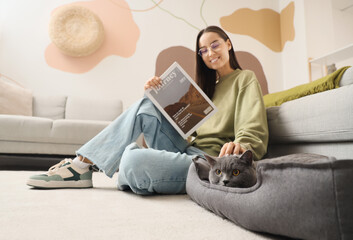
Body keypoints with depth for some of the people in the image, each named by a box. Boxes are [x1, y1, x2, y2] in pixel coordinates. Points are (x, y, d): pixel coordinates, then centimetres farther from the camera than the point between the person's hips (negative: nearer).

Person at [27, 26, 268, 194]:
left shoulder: (245, 79, 3)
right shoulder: (209, 85, 25)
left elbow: (255, 133, -13)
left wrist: (240, 145, -36)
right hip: (188, 150, 7)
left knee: (134, 159, -32)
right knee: (146, 106, -9)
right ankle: (82, 164, -8)